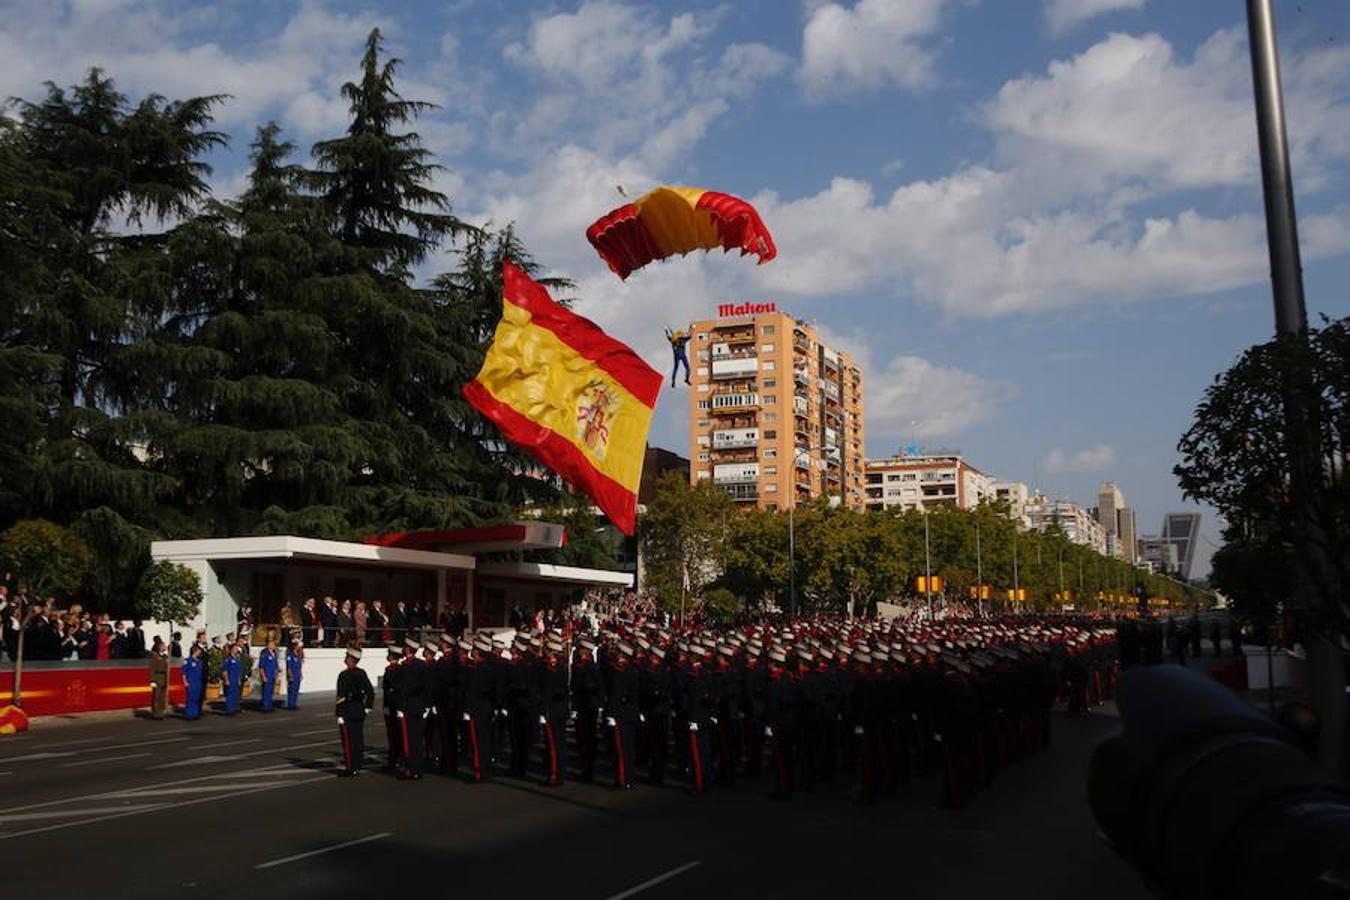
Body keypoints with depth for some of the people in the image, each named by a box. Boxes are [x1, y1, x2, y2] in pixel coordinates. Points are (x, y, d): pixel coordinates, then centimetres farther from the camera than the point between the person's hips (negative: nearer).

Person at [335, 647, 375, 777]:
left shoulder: (344, 675, -15)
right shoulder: (362, 673, 6)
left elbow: (341, 696, -17)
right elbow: (370, 691, 9)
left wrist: (340, 714, -15)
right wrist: (368, 706, 14)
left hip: (347, 712, -7)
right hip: (360, 711, 7)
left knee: (348, 740, -2)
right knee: (358, 738, 13)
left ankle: (350, 768, 0)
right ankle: (358, 764, 20)